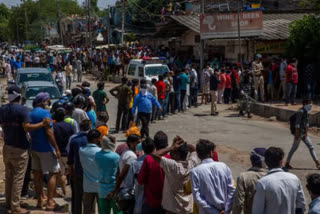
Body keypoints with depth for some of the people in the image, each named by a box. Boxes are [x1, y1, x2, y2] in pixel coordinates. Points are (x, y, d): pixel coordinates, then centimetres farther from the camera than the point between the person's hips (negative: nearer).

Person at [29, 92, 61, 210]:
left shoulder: (30, 113, 9)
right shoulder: (45, 113, -16)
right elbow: (48, 132, -20)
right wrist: (56, 148, -16)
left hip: (34, 148, 8)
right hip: (46, 148, -8)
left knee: (38, 174, 13)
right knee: (53, 173, 1)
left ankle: (40, 200, 21)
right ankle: (50, 202, -1)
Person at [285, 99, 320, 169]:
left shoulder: (307, 111, 9)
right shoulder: (301, 111, -18)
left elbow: (307, 123, 9)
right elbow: (297, 123, -22)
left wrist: (306, 133, 4)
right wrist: (297, 134, -23)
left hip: (304, 133, 9)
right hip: (299, 132, -9)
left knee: (311, 146, 7)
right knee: (294, 147, 0)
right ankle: (287, 163, 12)